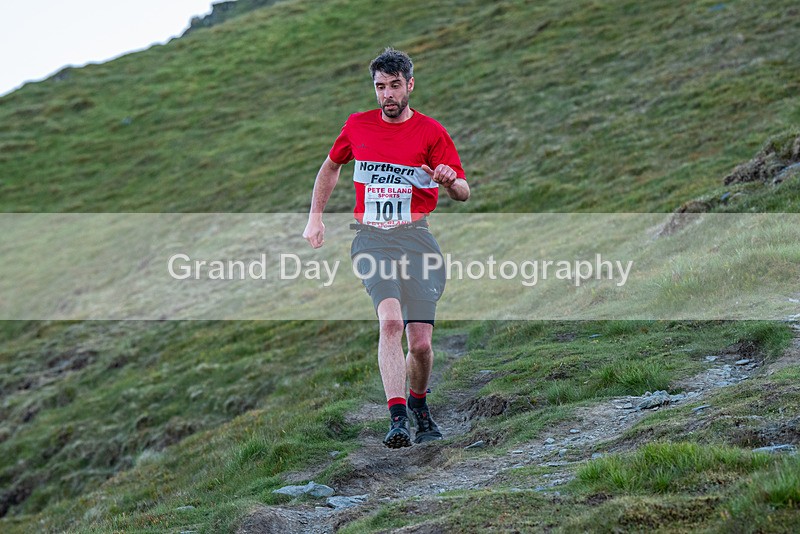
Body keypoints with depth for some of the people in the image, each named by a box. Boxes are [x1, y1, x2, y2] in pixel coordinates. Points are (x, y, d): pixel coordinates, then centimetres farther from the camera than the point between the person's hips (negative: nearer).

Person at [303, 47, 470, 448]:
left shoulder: (431, 132, 2)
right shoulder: (357, 126, 10)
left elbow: (463, 193, -1)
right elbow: (331, 166, 28)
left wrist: (449, 179, -24)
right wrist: (315, 217, 20)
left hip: (416, 237, 0)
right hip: (371, 238, 0)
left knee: (420, 343, -4)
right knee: (390, 319, -26)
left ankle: (418, 405, 27)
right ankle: (397, 418, -31)